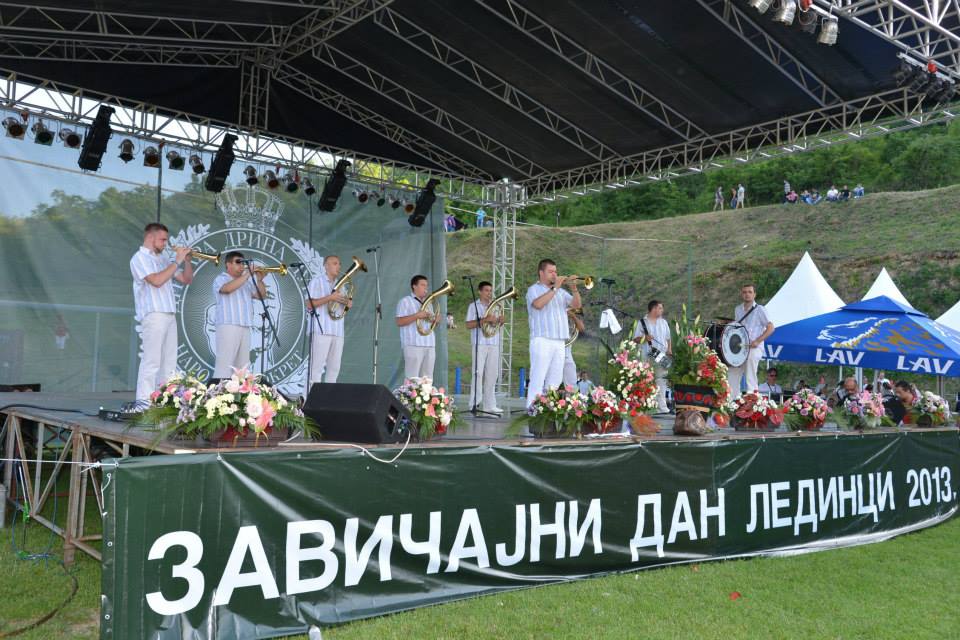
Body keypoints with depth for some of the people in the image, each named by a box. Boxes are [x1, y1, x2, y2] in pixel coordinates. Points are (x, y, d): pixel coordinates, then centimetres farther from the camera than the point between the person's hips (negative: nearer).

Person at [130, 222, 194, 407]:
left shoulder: (163, 259, 19)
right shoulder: (140, 258, -3)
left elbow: (187, 279, 21)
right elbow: (156, 281, -19)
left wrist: (187, 260, 6)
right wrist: (177, 261, -13)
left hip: (170, 315, 8)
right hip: (153, 315, -8)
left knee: (169, 362, 7)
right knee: (151, 361, -11)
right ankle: (144, 402, -10)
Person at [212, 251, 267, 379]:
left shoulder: (246, 282, 22)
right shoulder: (221, 279, 3)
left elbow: (261, 296, 18)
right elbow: (228, 288, -20)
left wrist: (259, 280, 2)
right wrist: (247, 274, -18)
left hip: (245, 327, 7)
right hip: (228, 326, -7)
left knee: (242, 365, 8)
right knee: (225, 363, -13)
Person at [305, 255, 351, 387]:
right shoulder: (317, 281, 1)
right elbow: (309, 304, -10)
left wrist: (348, 304, 3)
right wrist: (330, 298, -16)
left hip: (338, 332, 7)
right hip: (321, 330, -7)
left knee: (334, 369, 6)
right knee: (316, 367, -10)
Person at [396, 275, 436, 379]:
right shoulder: (405, 301, 0)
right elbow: (399, 322, -10)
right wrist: (416, 315, -18)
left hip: (430, 345, 7)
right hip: (414, 345, -7)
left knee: (427, 379, 5)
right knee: (412, 378, -9)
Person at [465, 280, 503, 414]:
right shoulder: (474, 306, 3)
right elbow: (469, 325, -8)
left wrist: (500, 321, -1)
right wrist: (485, 319, -18)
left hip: (494, 344, 6)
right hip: (479, 344, -5)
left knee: (492, 374, 4)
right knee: (478, 373, -8)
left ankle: (489, 404, 9)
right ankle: (474, 404, -5)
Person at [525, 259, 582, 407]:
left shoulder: (560, 291, 20)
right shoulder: (534, 289, 3)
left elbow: (577, 305, 12)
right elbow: (538, 304, -18)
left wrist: (574, 288, -3)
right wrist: (554, 288, -15)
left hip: (559, 341, 6)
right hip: (542, 340, -6)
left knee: (555, 379, 6)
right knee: (538, 378, -10)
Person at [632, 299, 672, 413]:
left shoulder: (663, 322, 17)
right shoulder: (642, 322, 3)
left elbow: (668, 338, 20)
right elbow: (635, 339, 0)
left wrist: (669, 349, 5)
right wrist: (644, 338, -18)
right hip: (647, 357, -3)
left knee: (661, 380, -3)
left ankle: (662, 407, -4)